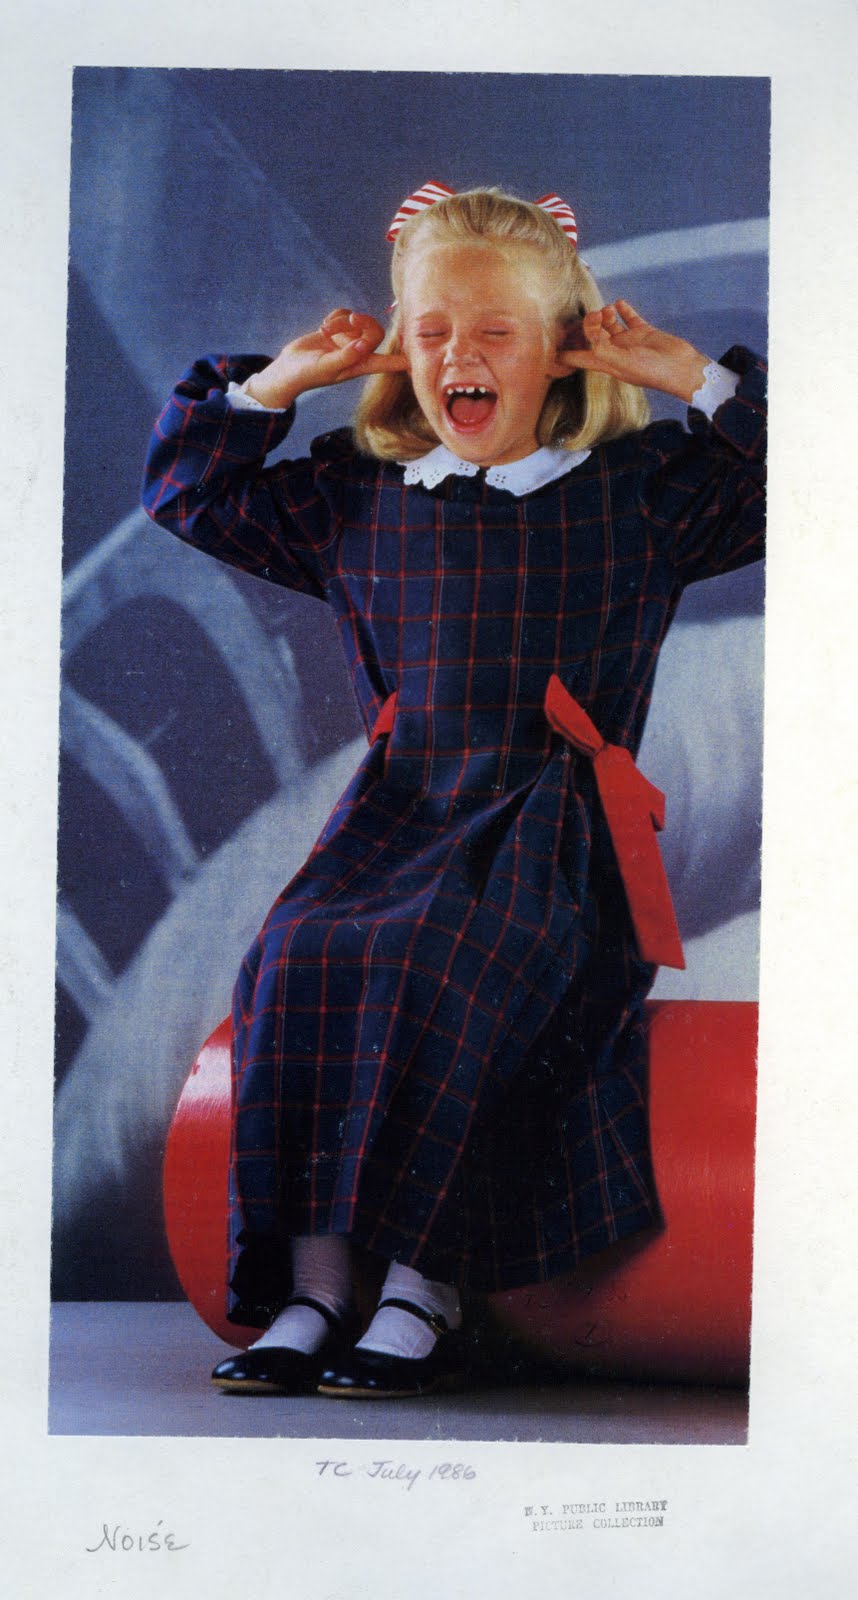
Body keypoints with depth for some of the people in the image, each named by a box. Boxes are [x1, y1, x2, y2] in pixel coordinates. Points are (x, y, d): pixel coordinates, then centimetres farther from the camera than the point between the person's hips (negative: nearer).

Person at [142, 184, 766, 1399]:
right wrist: (275, 383, 12)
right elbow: (187, 491, 24)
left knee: (432, 976, -31)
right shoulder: (357, 499, 15)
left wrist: (694, 377, -1)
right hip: (402, 809, 4)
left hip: (552, 828, -3)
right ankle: (310, 1289, -16)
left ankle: (425, 1290, -21)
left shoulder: (644, 488, 7)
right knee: (297, 961, -24)